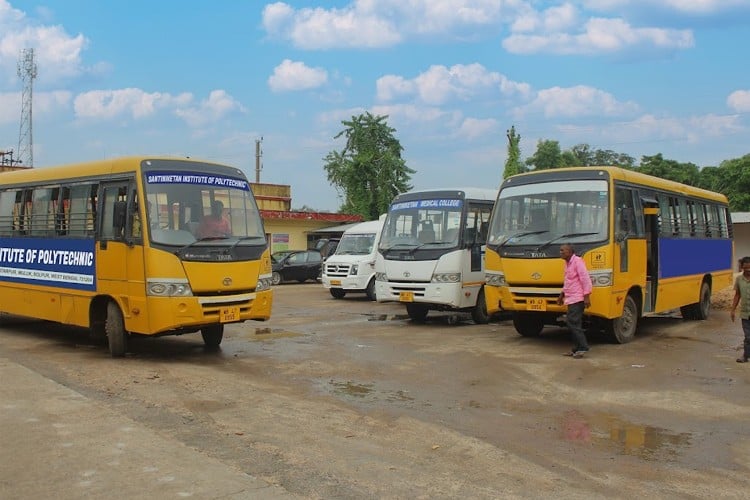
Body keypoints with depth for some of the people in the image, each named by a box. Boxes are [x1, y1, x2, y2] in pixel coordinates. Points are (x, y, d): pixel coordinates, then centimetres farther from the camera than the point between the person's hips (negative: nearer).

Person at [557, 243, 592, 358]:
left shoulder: (577, 261, -12)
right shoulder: (568, 263, 16)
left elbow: (585, 279, -17)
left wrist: (587, 296, -21)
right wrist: (562, 294, 29)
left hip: (577, 299, -9)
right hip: (571, 299, 9)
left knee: (573, 322, -13)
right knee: (574, 323, 10)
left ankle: (583, 347, -8)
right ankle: (576, 349, 15)